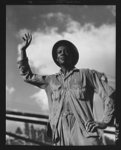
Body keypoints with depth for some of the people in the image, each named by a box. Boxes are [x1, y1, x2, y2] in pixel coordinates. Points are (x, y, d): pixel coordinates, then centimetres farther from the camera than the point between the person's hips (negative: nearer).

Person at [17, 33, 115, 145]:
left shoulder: (86, 74, 9)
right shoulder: (51, 80, 19)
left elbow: (109, 96, 7)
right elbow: (27, 76, 26)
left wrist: (104, 122, -3)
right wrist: (23, 49, 20)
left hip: (84, 132, -3)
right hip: (60, 135, 3)